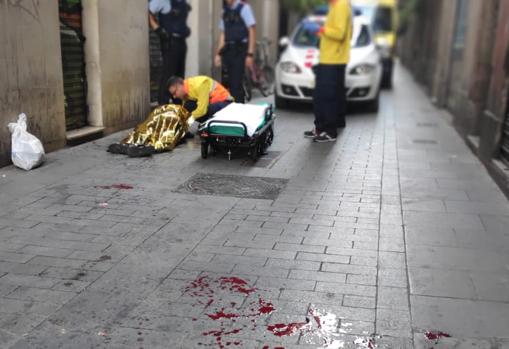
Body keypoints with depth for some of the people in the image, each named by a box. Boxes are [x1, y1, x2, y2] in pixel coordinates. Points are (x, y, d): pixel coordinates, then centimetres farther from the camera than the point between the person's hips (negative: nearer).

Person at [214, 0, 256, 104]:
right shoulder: (225, 11, 13)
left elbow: (252, 31, -8)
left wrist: (250, 54, -14)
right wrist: (218, 53, 11)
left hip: (240, 51, -6)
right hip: (227, 51, 6)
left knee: (236, 83, -7)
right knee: (226, 83, 7)